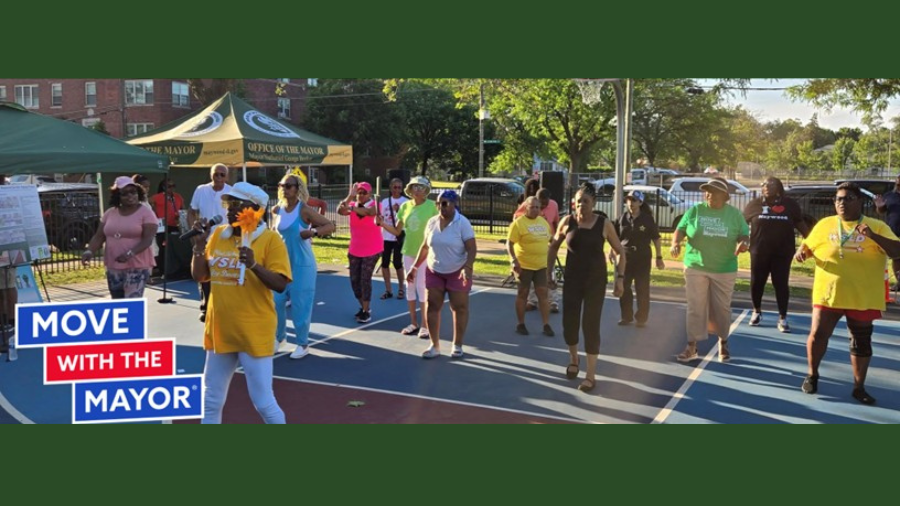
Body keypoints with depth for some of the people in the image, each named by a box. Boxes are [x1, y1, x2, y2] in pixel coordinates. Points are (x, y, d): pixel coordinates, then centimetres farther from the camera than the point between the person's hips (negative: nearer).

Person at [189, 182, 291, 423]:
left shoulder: (270, 239, -11)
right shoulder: (217, 234, 7)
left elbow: (280, 285, -16)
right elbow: (199, 276, 7)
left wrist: (254, 265, -31)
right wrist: (200, 243, -4)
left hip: (254, 333, -6)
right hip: (220, 330, 6)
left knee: (263, 402, 0)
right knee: (211, 401, 18)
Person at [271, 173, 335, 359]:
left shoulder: (304, 210, -13)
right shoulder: (276, 210, 2)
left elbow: (330, 226, -17)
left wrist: (313, 231, -33)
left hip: (302, 264, -5)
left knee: (300, 304, 0)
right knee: (276, 301, 7)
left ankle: (302, 344, 14)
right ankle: (279, 336, 28)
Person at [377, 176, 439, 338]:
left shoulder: (432, 206, -10)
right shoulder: (405, 206, 3)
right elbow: (397, 231, 7)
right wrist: (382, 223, -7)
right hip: (408, 251, 5)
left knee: (422, 288, -4)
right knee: (410, 287, 11)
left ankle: (425, 325, 6)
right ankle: (413, 323, 22)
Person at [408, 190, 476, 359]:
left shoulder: (462, 223, -13)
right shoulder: (432, 222, 2)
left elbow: (472, 249, -16)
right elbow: (425, 247, 11)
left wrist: (467, 268, -31)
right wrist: (415, 267, 9)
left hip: (457, 272, -4)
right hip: (434, 271, 4)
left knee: (459, 308, 3)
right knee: (432, 307, 3)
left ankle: (457, 346, 16)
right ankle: (435, 346, 13)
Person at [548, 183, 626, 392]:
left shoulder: (604, 224, -8)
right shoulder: (567, 222, -4)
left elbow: (620, 252, 0)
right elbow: (553, 246, 10)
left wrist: (620, 278, -7)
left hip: (596, 280, -2)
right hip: (572, 278, 2)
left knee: (591, 324, -4)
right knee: (569, 322, 4)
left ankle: (591, 375, 5)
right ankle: (573, 358, 35)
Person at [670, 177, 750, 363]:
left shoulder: (735, 214, 2)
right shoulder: (695, 210, 1)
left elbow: (744, 235, 5)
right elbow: (680, 229, 1)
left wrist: (744, 243, -19)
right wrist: (676, 242, -20)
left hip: (724, 270, 0)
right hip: (695, 267, 0)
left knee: (722, 308, 10)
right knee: (695, 308, 1)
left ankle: (723, 343, 30)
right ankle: (692, 347, 7)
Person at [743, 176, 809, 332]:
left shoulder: (790, 204, 3)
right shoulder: (754, 204, 1)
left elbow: (801, 225, 9)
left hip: (782, 253, 0)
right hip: (759, 252, 1)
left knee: (781, 284, 2)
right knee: (756, 283, 8)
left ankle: (783, 318, 10)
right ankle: (757, 311, 28)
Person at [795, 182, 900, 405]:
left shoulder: (878, 226, 1)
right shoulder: (825, 224, 7)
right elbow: (808, 245, 16)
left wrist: (873, 236, -25)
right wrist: (801, 251, -8)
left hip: (863, 297, -1)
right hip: (828, 293, 1)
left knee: (861, 342, 7)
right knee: (818, 334, -1)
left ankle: (859, 387, 20)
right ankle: (812, 375, 21)